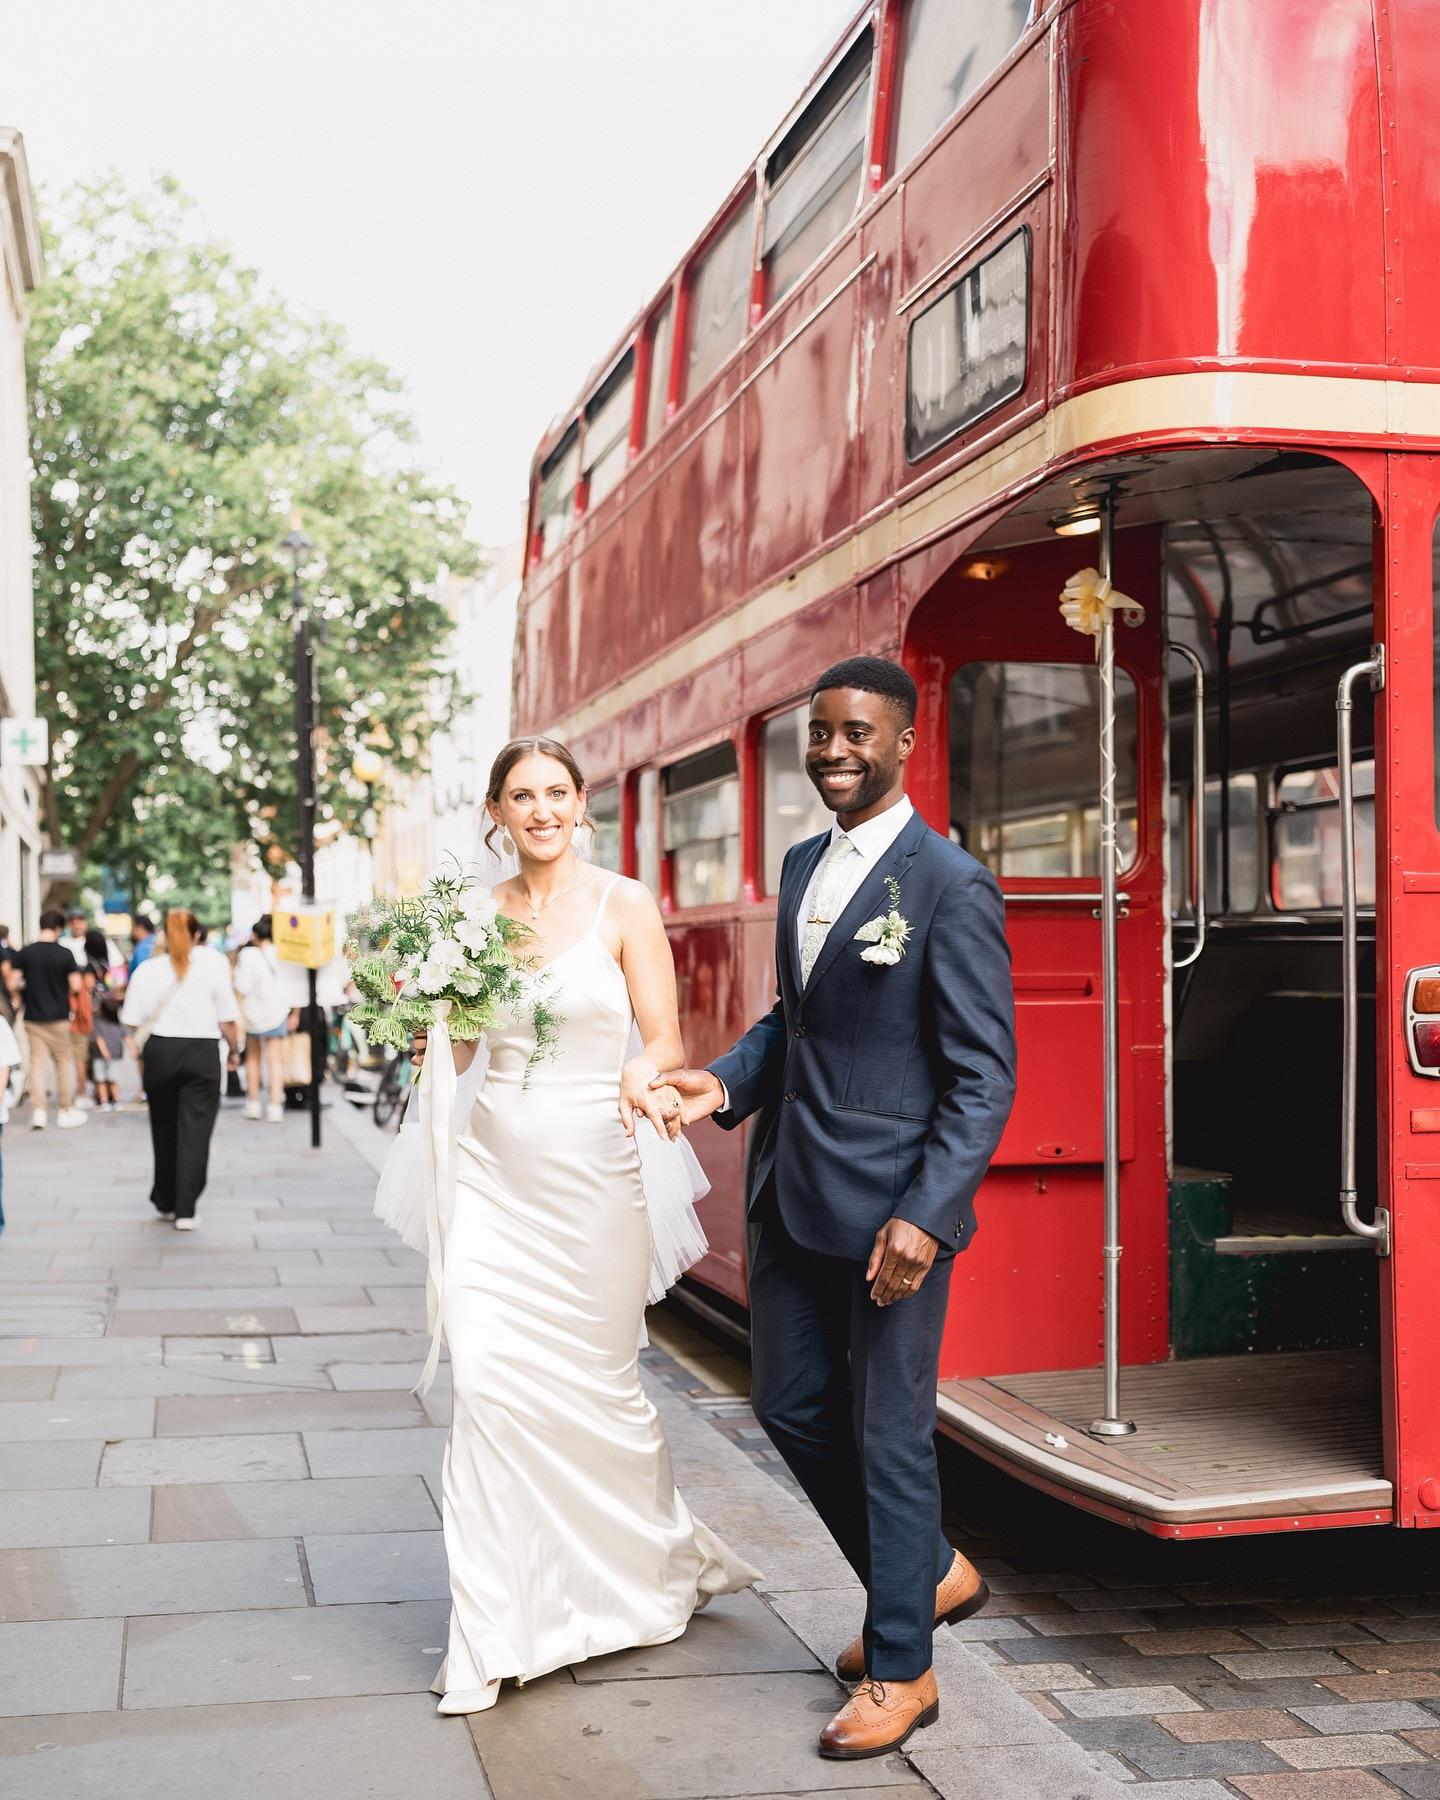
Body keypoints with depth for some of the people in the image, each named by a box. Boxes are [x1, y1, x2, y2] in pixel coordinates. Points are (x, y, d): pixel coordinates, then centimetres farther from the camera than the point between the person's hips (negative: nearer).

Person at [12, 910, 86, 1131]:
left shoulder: (25, 953, -3)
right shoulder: (64, 954, -10)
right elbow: (76, 986, -11)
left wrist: (24, 999, 15)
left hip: (33, 1017, 2)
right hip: (58, 1017, -2)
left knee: (37, 1063, 6)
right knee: (63, 1062, 10)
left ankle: (38, 1112, 0)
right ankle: (65, 1111, 16)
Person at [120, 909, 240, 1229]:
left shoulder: (147, 969, 2)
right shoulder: (213, 965, -2)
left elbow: (131, 1022, 0)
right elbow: (227, 1020, -3)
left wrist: (141, 1048, 18)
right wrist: (235, 1047, 13)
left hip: (158, 1051, 2)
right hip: (201, 1052, -2)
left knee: (164, 1130, 17)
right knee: (194, 1133, 0)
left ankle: (166, 1202, 28)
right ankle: (185, 1210, -6)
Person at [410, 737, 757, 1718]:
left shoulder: (625, 905, -2)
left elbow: (664, 1038, -4)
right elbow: (458, 1046, 13)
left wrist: (642, 1076, -26)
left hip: (591, 1167, -3)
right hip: (496, 1166, 3)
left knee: (597, 1383, 7)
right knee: (488, 1380, -5)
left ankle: (662, 1562, 36)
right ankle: (497, 1629, 5)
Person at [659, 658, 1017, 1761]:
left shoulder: (951, 887, -14)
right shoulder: (803, 865, 10)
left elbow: (984, 1077, -15)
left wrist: (926, 1217, -22)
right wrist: (726, 1084, 2)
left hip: (891, 1212, -8)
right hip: (793, 1196, 8)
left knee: (890, 1436, 5)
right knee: (789, 1405, 17)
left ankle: (901, 1671, 23)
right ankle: (931, 1573, 38)